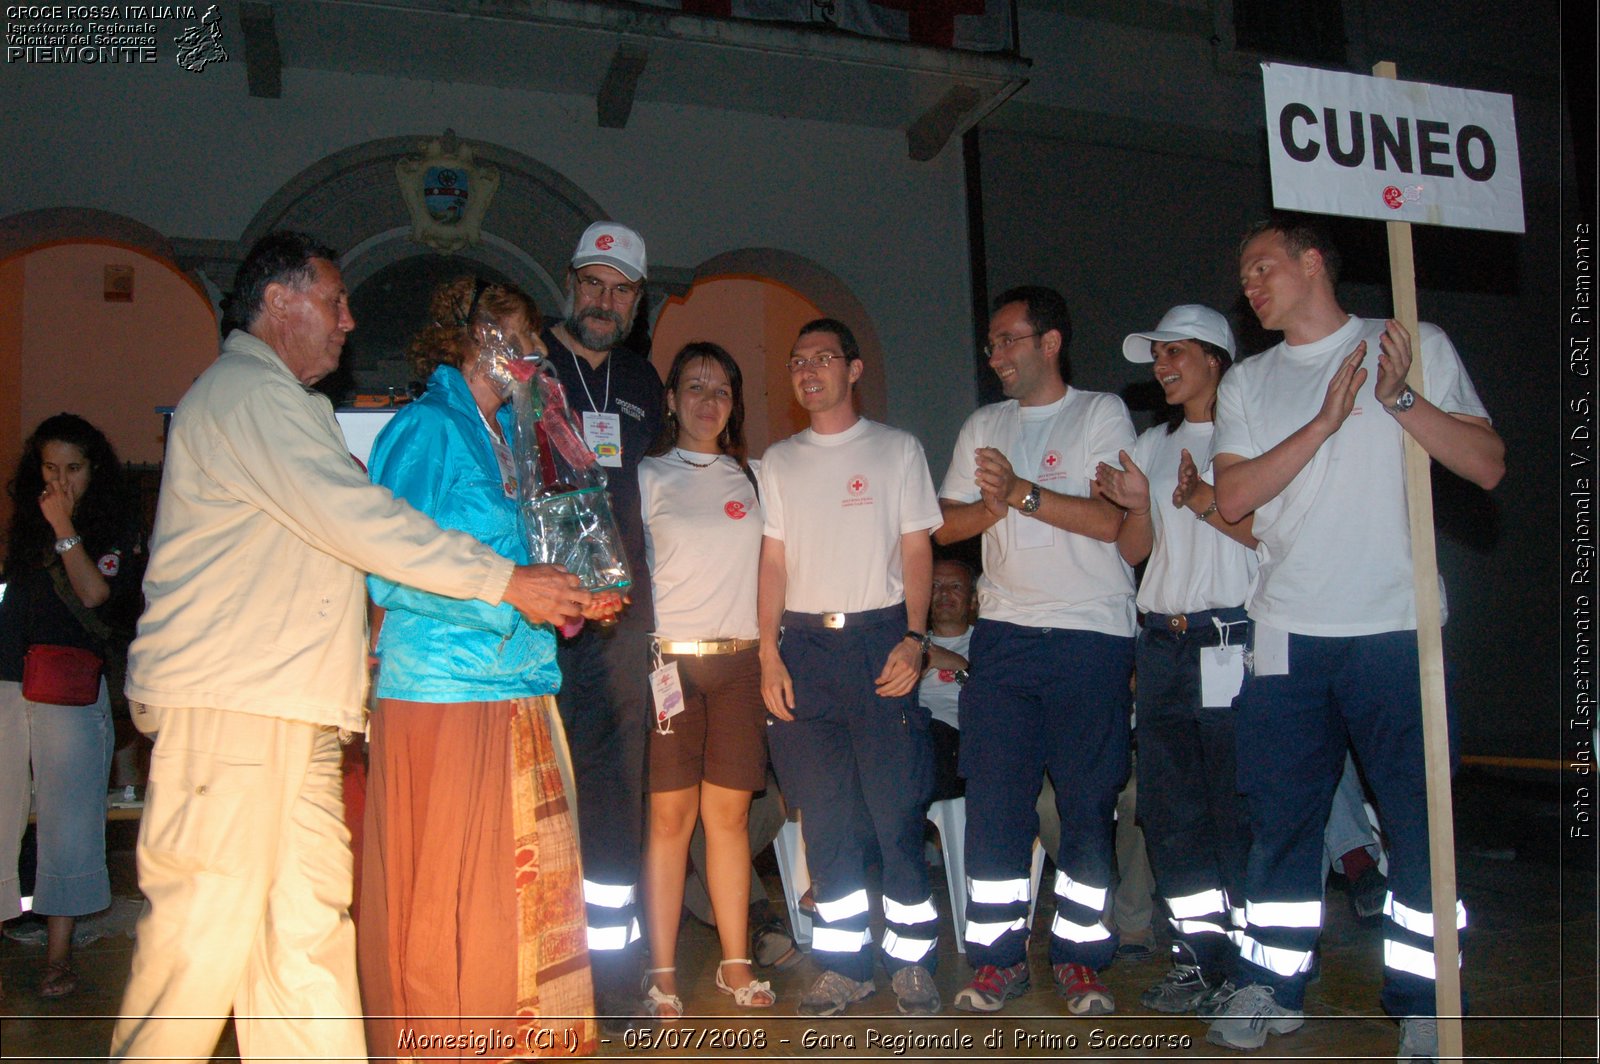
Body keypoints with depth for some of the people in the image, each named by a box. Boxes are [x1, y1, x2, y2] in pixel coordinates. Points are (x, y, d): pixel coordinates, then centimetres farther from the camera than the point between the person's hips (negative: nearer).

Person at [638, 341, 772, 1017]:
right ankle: (662, 973, 6)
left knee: (729, 814, 4)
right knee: (670, 816, -2)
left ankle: (735, 964, 13)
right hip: (668, 658, -2)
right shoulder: (648, 476, 7)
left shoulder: (749, 477, 15)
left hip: (739, 658, 3)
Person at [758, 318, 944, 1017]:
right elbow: (774, 560, 11)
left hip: (880, 640, -2)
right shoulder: (778, 461, 15)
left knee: (897, 809, -3)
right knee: (824, 815, 5)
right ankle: (845, 965, 15)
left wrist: (914, 638, -9)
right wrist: (769, 653, 1)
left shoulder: (896, 449, 8)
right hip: (805, 645, 3)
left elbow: (916, 550, 3)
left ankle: (912, 960, 11)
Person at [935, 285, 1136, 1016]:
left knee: (1088, 802, 2)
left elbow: (1113, 519, -9)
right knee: (993, 799, 1)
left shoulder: (1102, 414, 4)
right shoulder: (983, 427, 18)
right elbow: (946, 524, 13)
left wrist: (1021, 492, -10)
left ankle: (1078, 956, 14)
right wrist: (993, 506, -7)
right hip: (1004, 633, 4)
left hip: (1090, 635, -3)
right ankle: (998, 955, 11)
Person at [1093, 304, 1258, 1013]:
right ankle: (1199, 955, 16)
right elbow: (1134, 550, 14)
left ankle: (1251, 960, 11)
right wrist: (1138, 505, -5)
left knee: (1237, 808, -2)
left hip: (1232, 641, -6)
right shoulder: (1153, 444, 17)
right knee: (1169, 807, 6)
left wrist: (1205, 502, -17)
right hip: (1162, 642, 6)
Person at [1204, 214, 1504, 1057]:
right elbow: (1232, 501, -1)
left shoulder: (1416, 348, 6)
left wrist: (1398, 397, -12)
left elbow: (1487, 466, -2)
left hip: (1396, 630, -2)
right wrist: (1325, 421, -9)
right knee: (1280, 818, 8)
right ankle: (1273, 987, 21)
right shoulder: (1247, 382, 13)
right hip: (1287, 635, 3)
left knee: (1421, 822, 2)